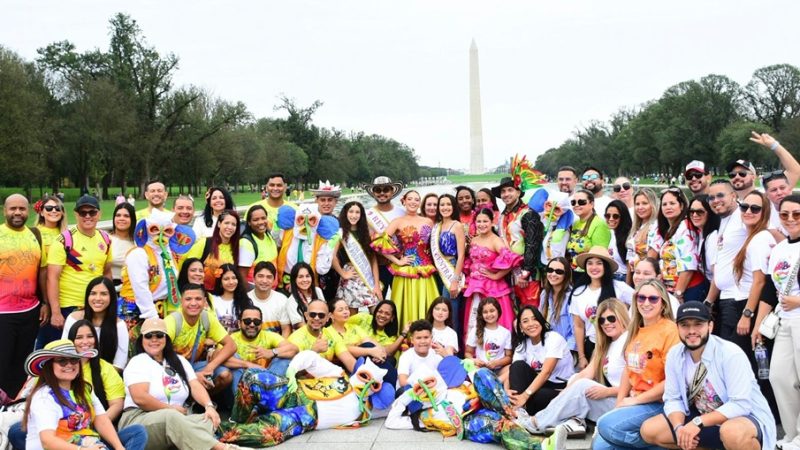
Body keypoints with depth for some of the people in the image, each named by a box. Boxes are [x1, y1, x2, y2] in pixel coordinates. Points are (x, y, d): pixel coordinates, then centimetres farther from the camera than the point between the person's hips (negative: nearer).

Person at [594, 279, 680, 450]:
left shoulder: (670, 330, -13)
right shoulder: (636, 330, 12)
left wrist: (636, 400, -13)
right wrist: (619, 405, 4)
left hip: (658, 404, -7)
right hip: (635, 402, 7)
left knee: (605, 424, -24)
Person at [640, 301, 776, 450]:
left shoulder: (731, 354, -23)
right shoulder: (674, 355, -6)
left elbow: (740, 405, -26)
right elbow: (673, 399, -1)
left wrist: (698, 422, -31)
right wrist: (679, 427, -21)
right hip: (702, 419, 7)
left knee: (733, 432, -41)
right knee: (649, 430, -6)